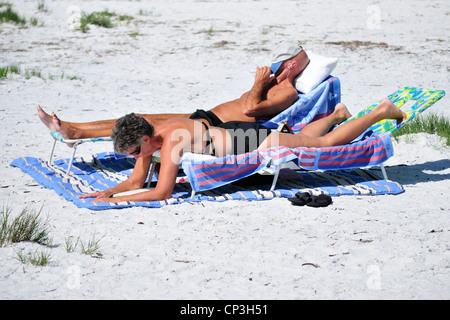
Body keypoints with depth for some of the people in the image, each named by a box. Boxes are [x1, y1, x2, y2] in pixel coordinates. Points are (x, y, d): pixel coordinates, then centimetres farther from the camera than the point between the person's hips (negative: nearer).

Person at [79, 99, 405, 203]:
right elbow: (137, 181, 0)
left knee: (326, 143, 10)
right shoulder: (150, 135, -10)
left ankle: (384, 111, 25)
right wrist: (107, 191, -17)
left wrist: (113, 201, -38)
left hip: (255, 141, -7)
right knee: (303, 138, 33)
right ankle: (336, 115, 55)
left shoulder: (172, 138, -34)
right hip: (234, 133, 7)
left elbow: (162, 192, -40)